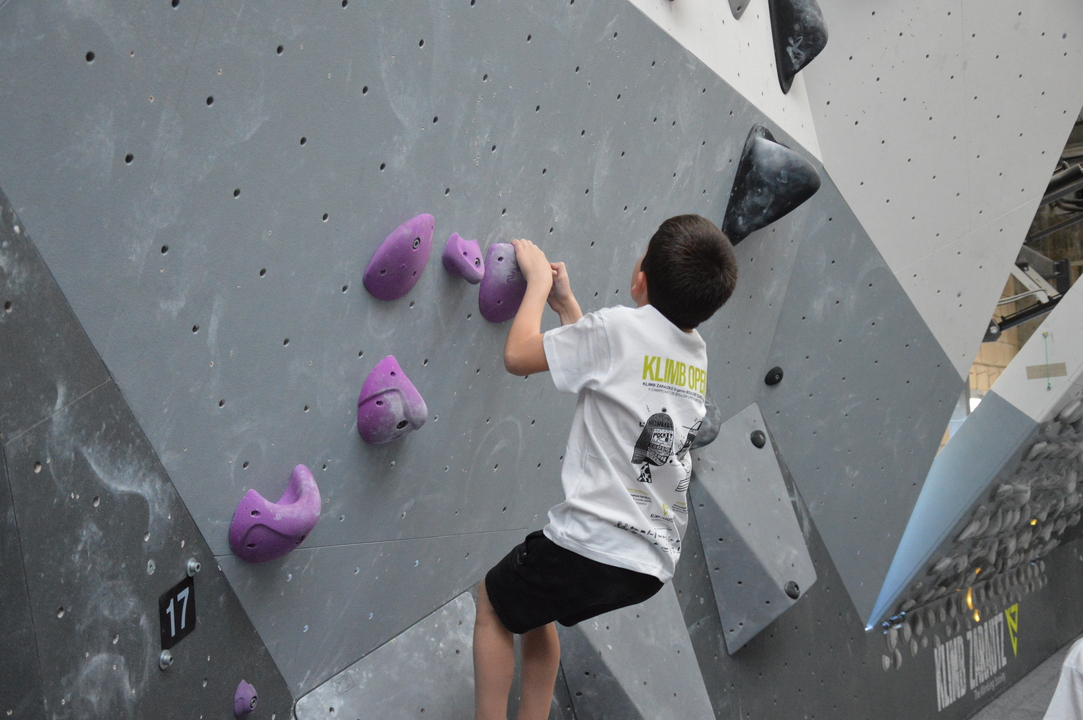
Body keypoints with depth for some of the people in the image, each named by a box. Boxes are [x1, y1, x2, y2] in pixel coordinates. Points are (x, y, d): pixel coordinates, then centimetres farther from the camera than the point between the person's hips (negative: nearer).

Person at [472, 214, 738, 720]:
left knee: (493, 601, 18)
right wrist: (567, 306, 24)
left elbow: (518, 355, -6)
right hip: (654, 562, 7)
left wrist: (539, 280, 7)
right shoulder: (697, 353, 8)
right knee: (532, 603, 30)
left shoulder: (620, 327, -14)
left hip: (594, 544, -7)